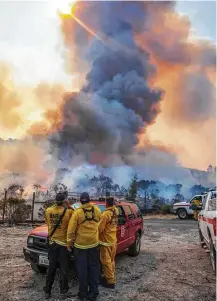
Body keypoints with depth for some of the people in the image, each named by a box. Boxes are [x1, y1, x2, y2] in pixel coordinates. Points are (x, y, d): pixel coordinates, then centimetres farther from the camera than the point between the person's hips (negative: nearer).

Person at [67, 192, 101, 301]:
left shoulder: (77, 212, -14)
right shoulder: (97, 210, -3)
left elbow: (71, 230, -11)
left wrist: (69, 243, 0)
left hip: (80, 244, -3)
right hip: (94, 243, 3)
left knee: (82, 269, 8)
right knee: (93, 267, 13)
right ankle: (93, 292, 18)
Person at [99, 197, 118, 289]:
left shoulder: (106, 214, -23)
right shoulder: (116, 211, -1)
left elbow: (100, 228, -19)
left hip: (106, 241, -8)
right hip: (113, 240, 8)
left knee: (106, 261, 3)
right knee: (111, 260, 19)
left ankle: (110, 281, 10)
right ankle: (109, 276, 32)